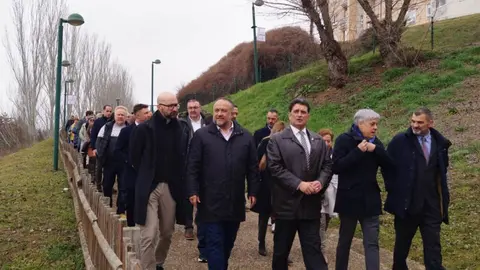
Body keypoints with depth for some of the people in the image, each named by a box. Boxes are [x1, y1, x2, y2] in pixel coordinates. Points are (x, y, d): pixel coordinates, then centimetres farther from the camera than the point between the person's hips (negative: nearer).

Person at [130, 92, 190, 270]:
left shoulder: (183, 130, 2)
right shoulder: (145, 128, -6)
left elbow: (185, 158, 9)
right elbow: (134, 156, 2)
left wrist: (179, 180, 4)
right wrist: (146, 177, 5)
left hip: (172, 187, 4)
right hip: (149, 187, -3)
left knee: (167, 233, 15)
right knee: (149, 235, -8)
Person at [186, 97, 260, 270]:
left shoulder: (245, 137, 7)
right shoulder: (201, 135, -1)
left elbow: (252, 167, 8)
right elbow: (193, 167, -3)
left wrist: (253, 191, 3)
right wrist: (193, 191, -10)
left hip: (235, 202, 3)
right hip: (211, 202, -3)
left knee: (228, 243, 16)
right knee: (215, 244, -1)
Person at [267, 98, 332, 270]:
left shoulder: (318, 141, 13)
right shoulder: (277, 139, -1)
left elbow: (327, 165, 9)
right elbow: (275, 167, -11)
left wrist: (320, 182, -12)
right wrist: (299, 184, -18)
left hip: (311, 204, 3)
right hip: (287, 203, -3)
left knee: (313, 248, 5)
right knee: (281, 249, 11)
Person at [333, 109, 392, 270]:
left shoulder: (375, 142, 9)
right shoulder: (344, 140, -8)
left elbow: (388, 164, 0)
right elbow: (336, 167, -18)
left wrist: (376, 149, -15)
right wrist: (358, 151, -21)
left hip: (370, 200, 4)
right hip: (349, 199, -4)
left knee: (372, 243, -1)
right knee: (345, 240, 11)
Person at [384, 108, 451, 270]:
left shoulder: (440, 142, 4)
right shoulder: (400, 141, -6)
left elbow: (442, 169, 18)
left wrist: (443, 193, 11)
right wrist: (393, 189, -3)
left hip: (432, 204, 2)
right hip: (406, 202, -2)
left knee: (433, 245, 3)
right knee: (402, 243, 14)